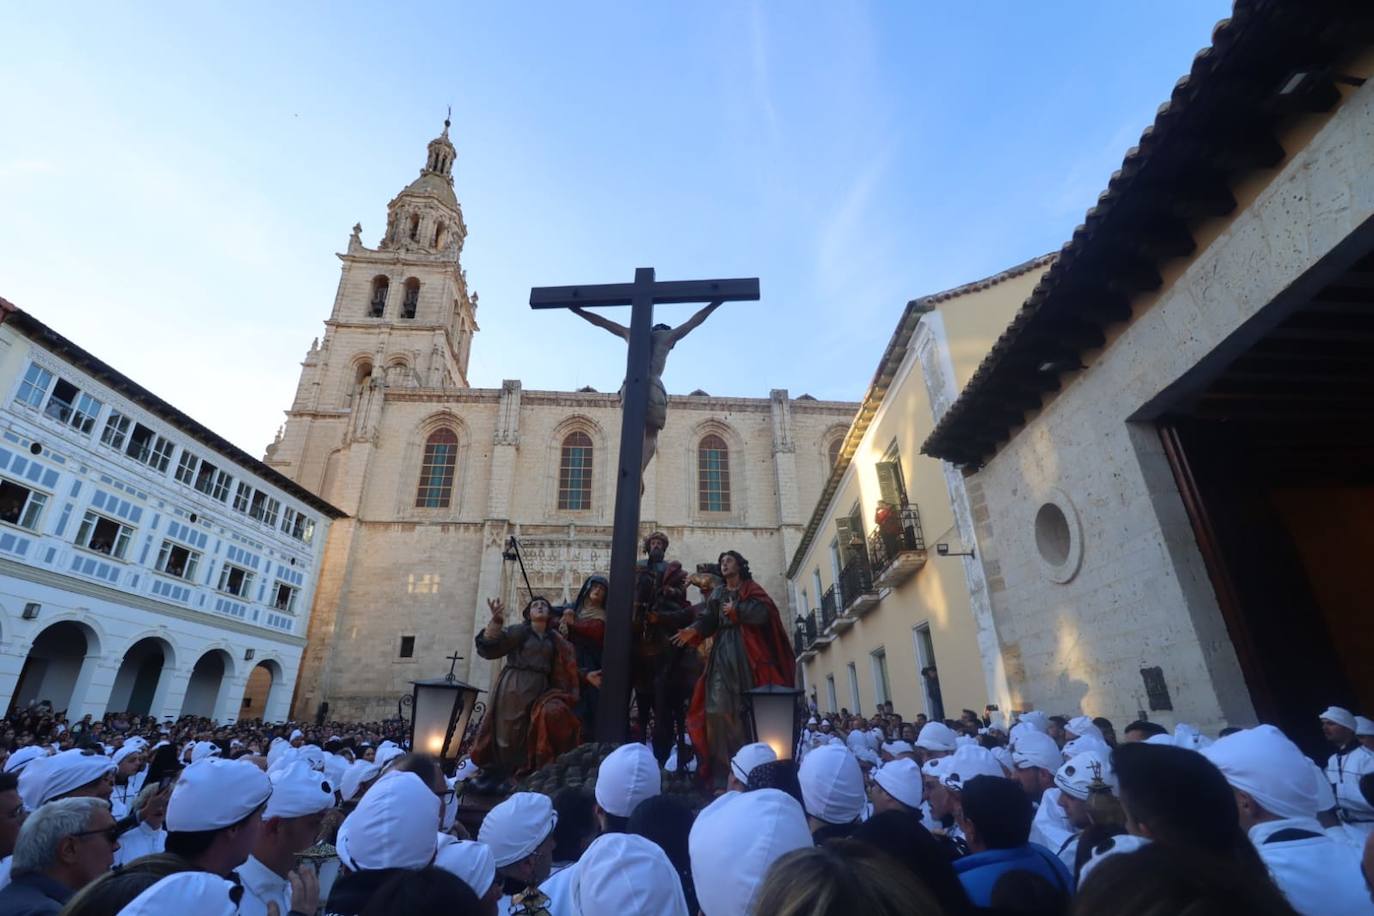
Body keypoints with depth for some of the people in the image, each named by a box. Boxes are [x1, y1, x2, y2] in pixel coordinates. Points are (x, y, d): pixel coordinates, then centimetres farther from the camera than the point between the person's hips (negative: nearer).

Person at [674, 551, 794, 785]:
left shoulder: (751, 589, 8)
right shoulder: (716, 594, 20)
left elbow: (763, 612, -10)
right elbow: (709, 620, 6)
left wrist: (735, 611, -4)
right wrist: (694, 631, -12)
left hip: (746, 650, -3)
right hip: (722, 652, 3)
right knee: (719, 705, -7)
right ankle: (724, 764, -6)